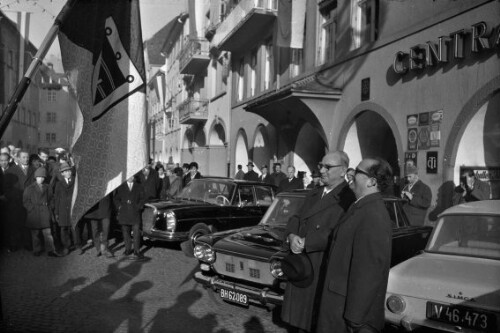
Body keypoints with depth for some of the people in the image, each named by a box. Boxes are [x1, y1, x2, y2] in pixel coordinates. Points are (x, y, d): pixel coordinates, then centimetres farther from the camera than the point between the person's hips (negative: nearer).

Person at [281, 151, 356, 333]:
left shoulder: (348, 198, -15)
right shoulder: (313, 194, 13)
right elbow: (296, 219, 12)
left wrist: (305, 243, -19)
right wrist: (292, 236, -9)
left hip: (324, 272, -7)